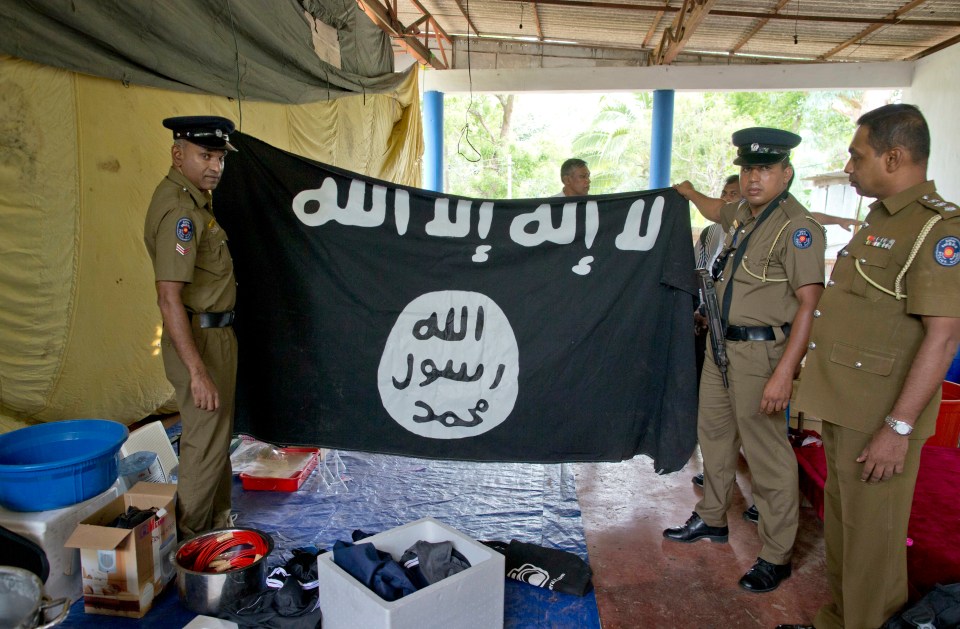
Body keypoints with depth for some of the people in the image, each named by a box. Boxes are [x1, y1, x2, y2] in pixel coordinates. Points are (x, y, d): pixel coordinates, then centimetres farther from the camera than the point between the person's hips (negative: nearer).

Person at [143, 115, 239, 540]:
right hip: (198, 340, -11)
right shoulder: (179, 210, -22)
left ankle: (216, 523, 37)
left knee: (216, 437, 21)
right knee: (205, 444, 1)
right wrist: (197, 371, -29)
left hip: (215, 334, 11)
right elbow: (169, 298, -28)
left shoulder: (192, 198, 10)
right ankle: (189, 539, 18)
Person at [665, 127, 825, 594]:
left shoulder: (797, 227, -16)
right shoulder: (743, 214, 9)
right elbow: (717, 211, 35)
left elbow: (809, 305, -21)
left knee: (767, 455, -1)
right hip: (721, 345, 9)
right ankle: (712, 519, 37)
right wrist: (689, 193, 52)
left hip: (760, 351, -9)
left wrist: (784, 373, -27)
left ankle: (777, 557, 14)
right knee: (714, 433, 19)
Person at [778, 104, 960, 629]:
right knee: (839, 522, 20)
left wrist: (899, 427, -23)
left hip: (879, 417, -9)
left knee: (871, 537, 3)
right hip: (843, 405, 10)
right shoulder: (880, 218, 14)